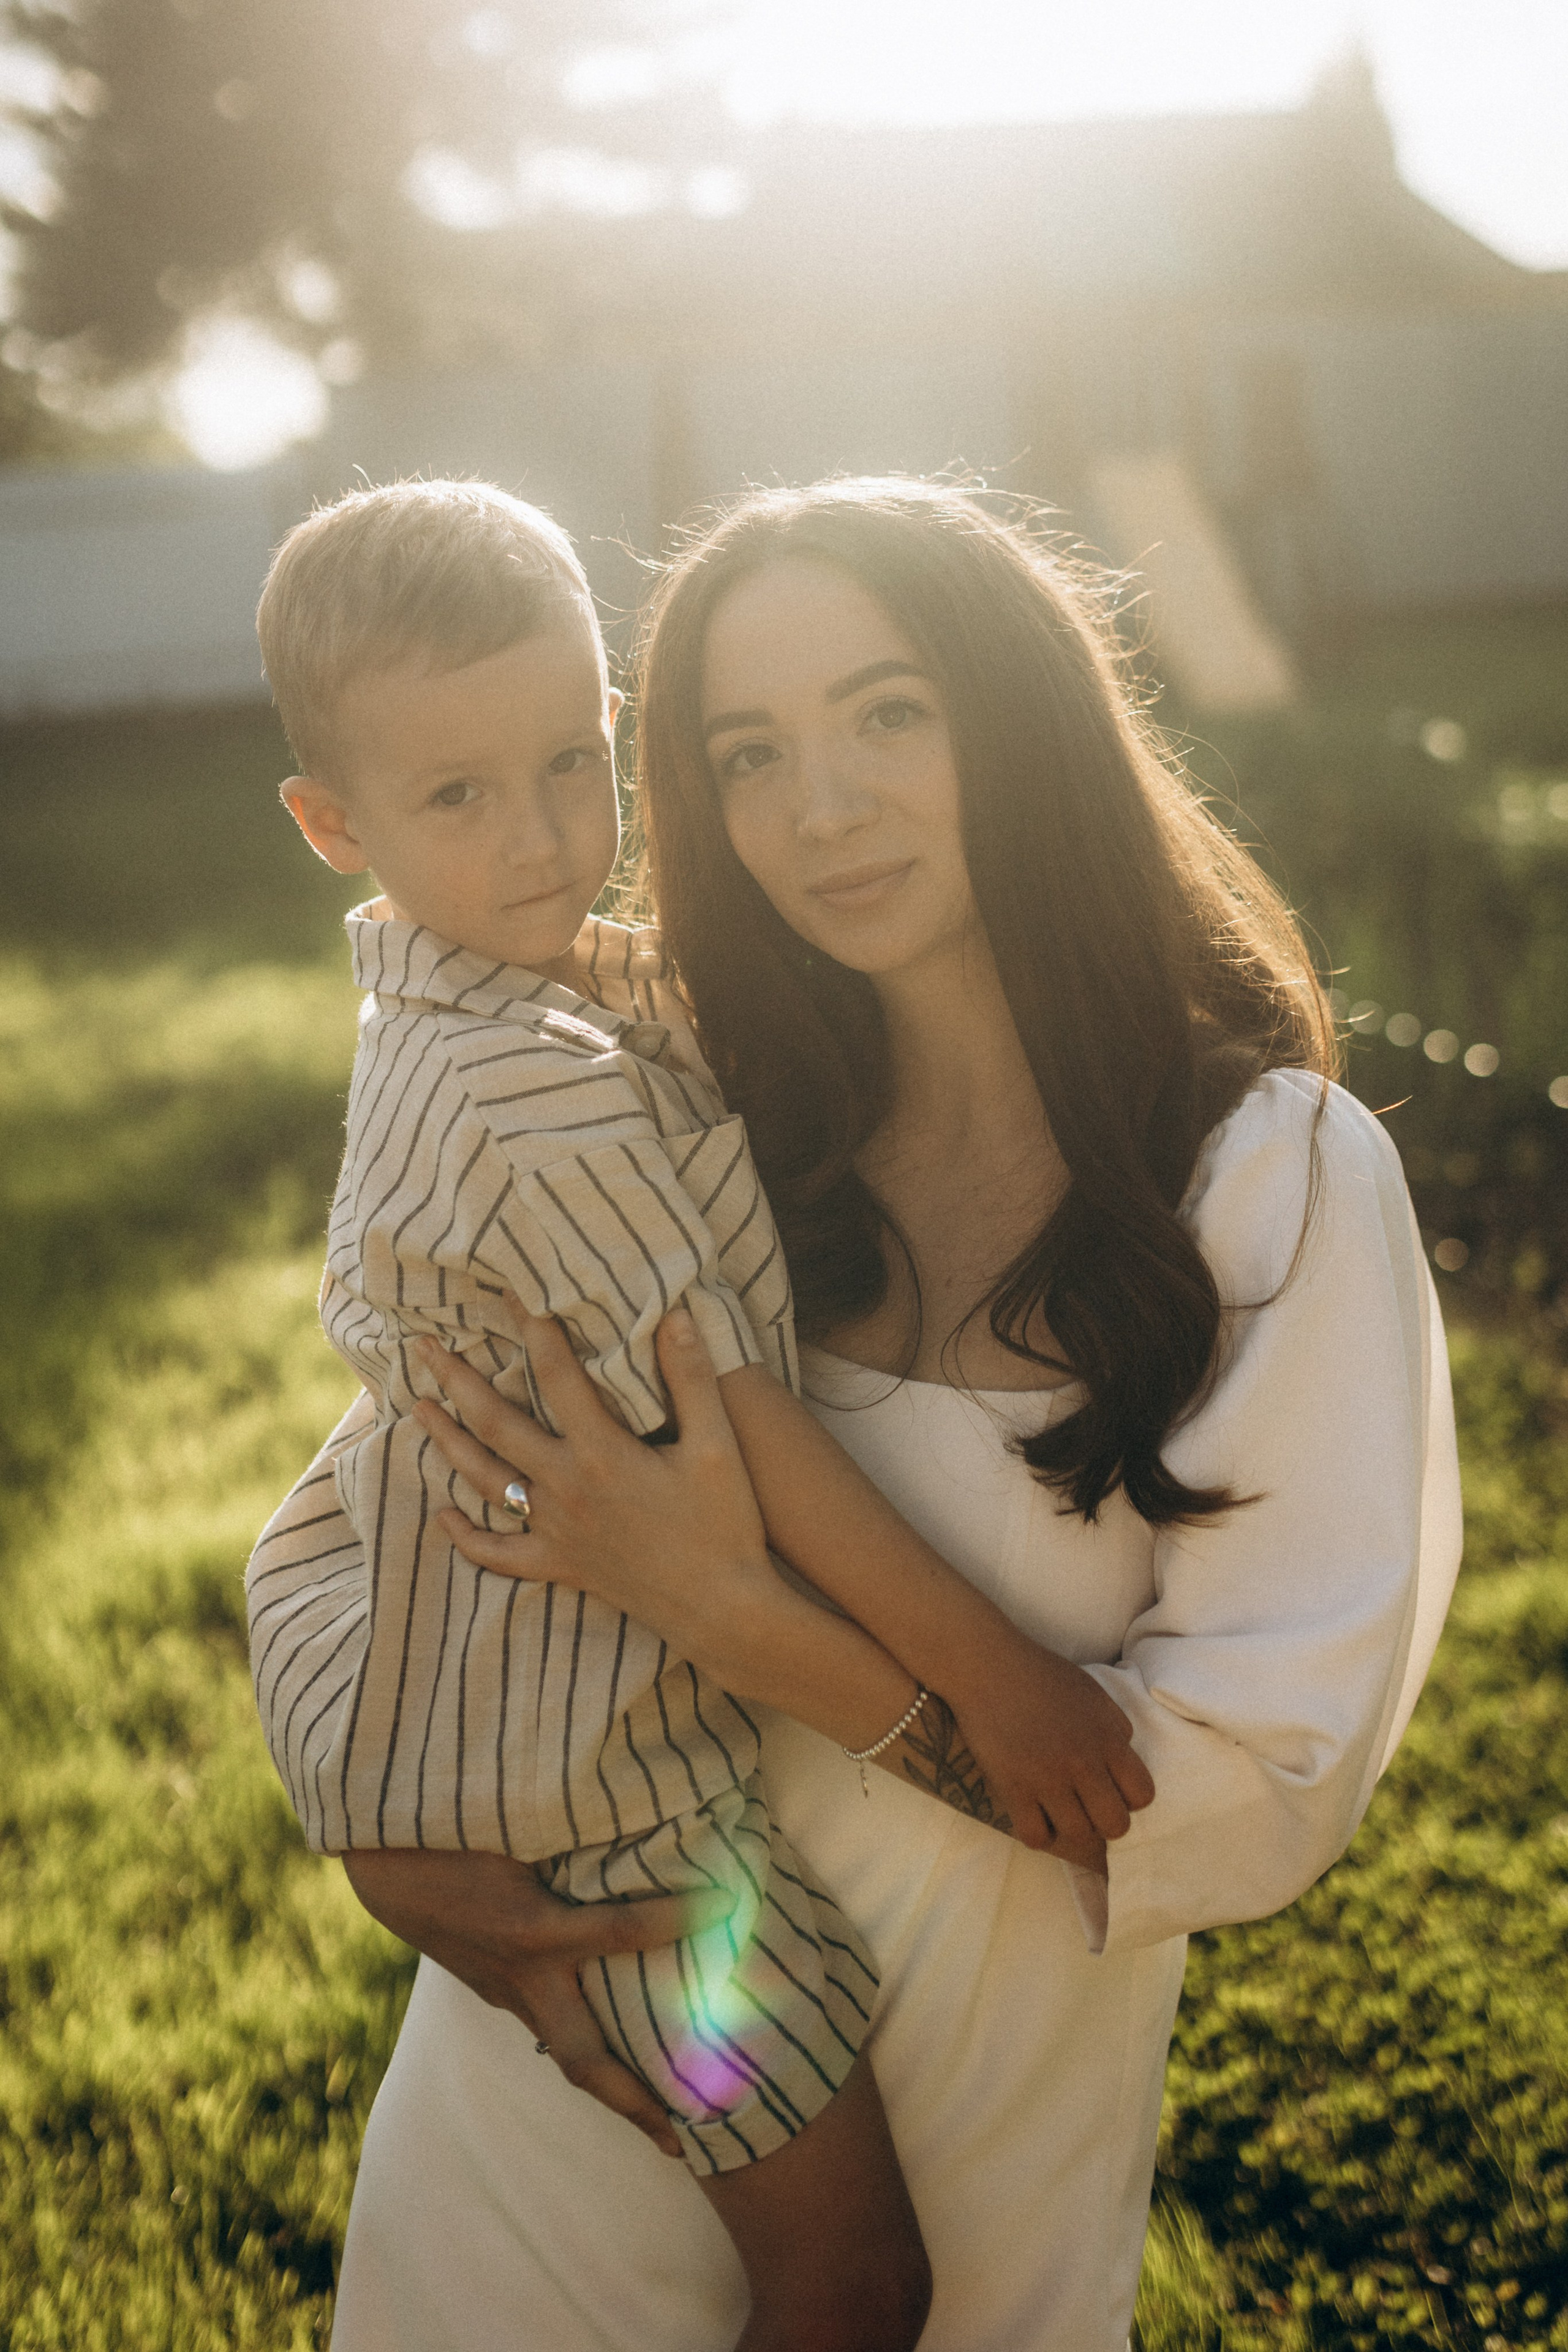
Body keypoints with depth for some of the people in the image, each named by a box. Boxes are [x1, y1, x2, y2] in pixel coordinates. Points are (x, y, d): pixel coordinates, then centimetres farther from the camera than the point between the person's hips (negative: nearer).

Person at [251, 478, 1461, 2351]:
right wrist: (378, 1825, -18)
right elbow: (342, 1527, 1)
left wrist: (730, 1612, -25)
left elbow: (1267, 1789, -19)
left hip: (979, 2132, -2)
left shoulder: (1279, 1178, -16)